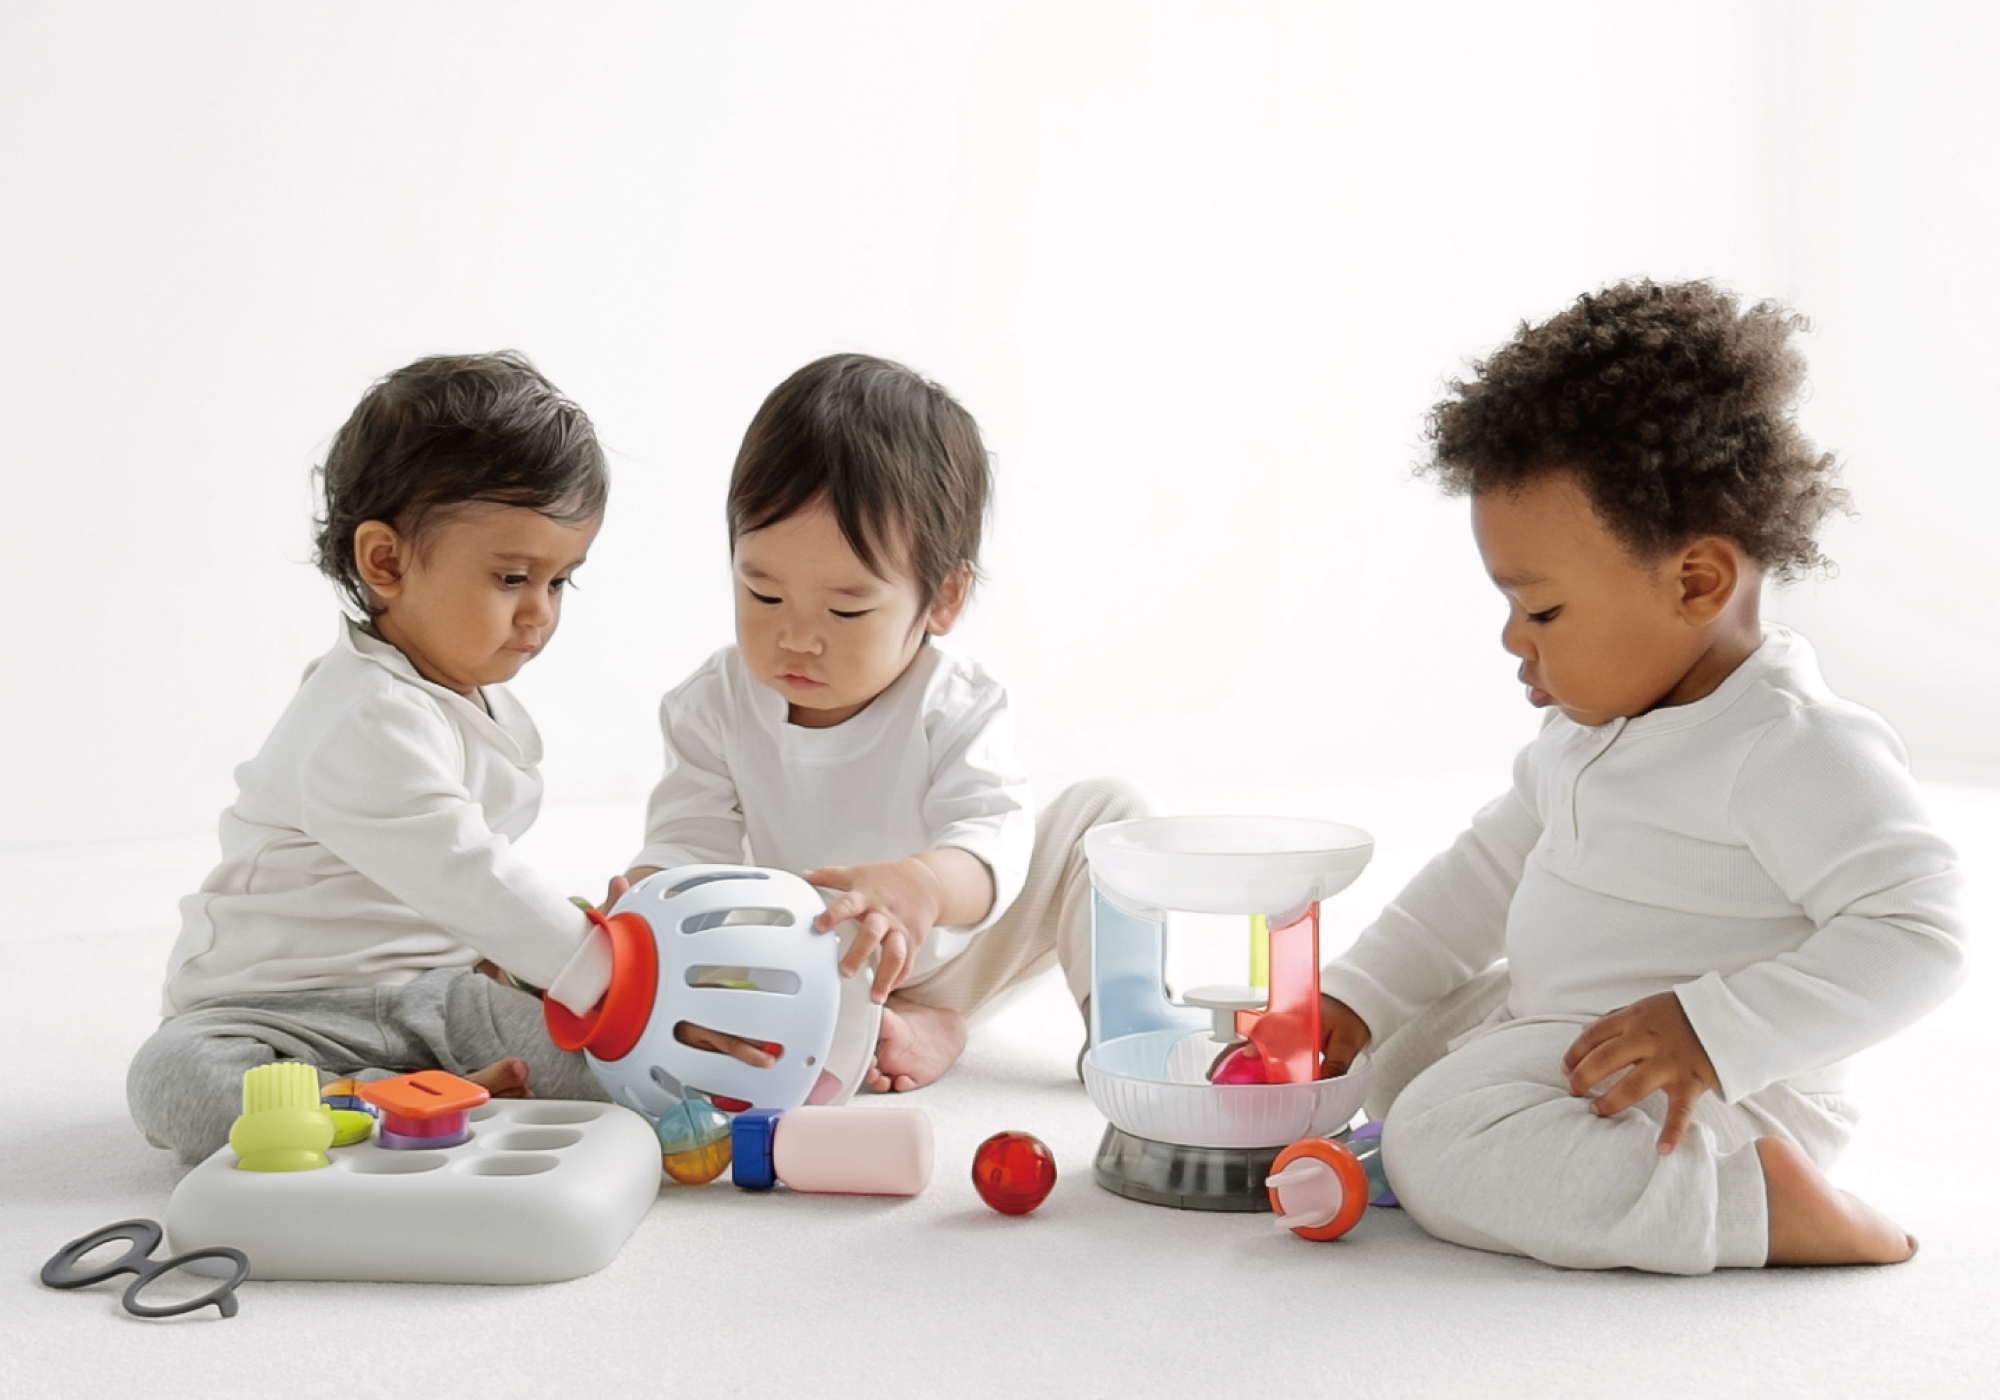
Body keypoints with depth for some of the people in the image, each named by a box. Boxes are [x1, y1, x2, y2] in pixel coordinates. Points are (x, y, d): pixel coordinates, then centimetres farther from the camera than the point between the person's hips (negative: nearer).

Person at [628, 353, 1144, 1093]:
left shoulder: (954, 707, -24)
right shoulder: (714, 707, -15)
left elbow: (992, 836, -37)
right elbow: (690, 839, -15)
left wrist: (924, 884, -62)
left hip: (960, 944, -1)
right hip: (811, 972, 2)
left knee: (1106, 810, -17)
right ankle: (915, 1030, -25)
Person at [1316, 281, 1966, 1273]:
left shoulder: (1793, 748, -23)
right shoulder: (1592, 725, 7)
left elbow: (1914, 932, -27)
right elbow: (1494, 864, 17)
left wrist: (1713, 1033, -34)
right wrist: (1359, 994, 12)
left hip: (1711, 1091, -10)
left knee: (1439, 1153, -28)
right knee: (1405, 1044, 22)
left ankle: (1754, 1201, -23)